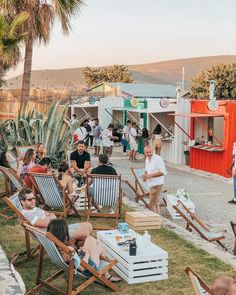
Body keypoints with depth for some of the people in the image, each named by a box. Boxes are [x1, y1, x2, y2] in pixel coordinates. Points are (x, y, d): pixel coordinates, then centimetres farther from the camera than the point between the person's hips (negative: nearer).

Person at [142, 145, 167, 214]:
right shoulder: (147, 159, 9)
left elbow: (163, 172, -22)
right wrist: (145, 175, -1)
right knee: (156, 202, 17)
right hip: (151, 184, 9)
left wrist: (150, 175, -24)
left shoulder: (158, 159, -17)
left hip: (157, 184, -9)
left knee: (152, 204, -10)